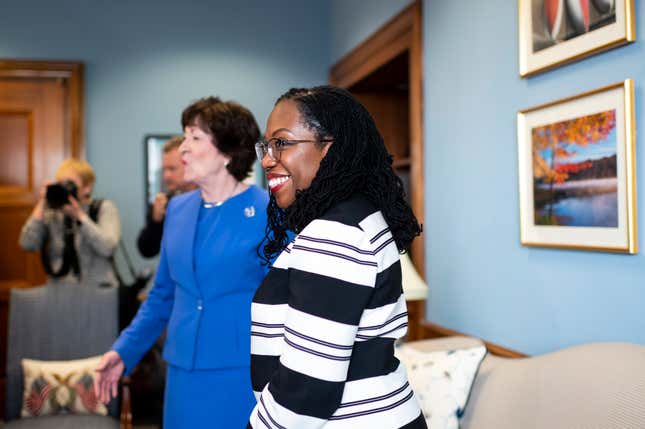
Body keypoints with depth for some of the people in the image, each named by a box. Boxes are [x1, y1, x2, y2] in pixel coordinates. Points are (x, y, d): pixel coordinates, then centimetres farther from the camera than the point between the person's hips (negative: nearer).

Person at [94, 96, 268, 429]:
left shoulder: (268, 213, -11)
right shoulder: (177, 209, 5)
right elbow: (163, 295, 14)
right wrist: (124, 351, 8)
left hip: (243, 374, -5)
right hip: (184, 372, 5)